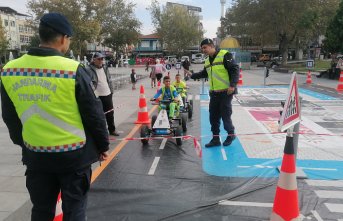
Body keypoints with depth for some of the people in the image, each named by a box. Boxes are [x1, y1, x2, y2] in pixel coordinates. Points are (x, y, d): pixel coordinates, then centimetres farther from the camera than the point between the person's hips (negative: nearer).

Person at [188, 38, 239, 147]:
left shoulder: (224, 55, -10)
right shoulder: (207, 61, 15)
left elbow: (235, 70, -14)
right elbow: (204, 73, 30)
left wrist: (232, 85, -21)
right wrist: (192, 75, 23)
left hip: (226, 92, -7)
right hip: (214, 93, 8)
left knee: (225, 114, 0)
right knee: (213, 117, 8)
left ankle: (231, 134, 23)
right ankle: (216, 138, 19)